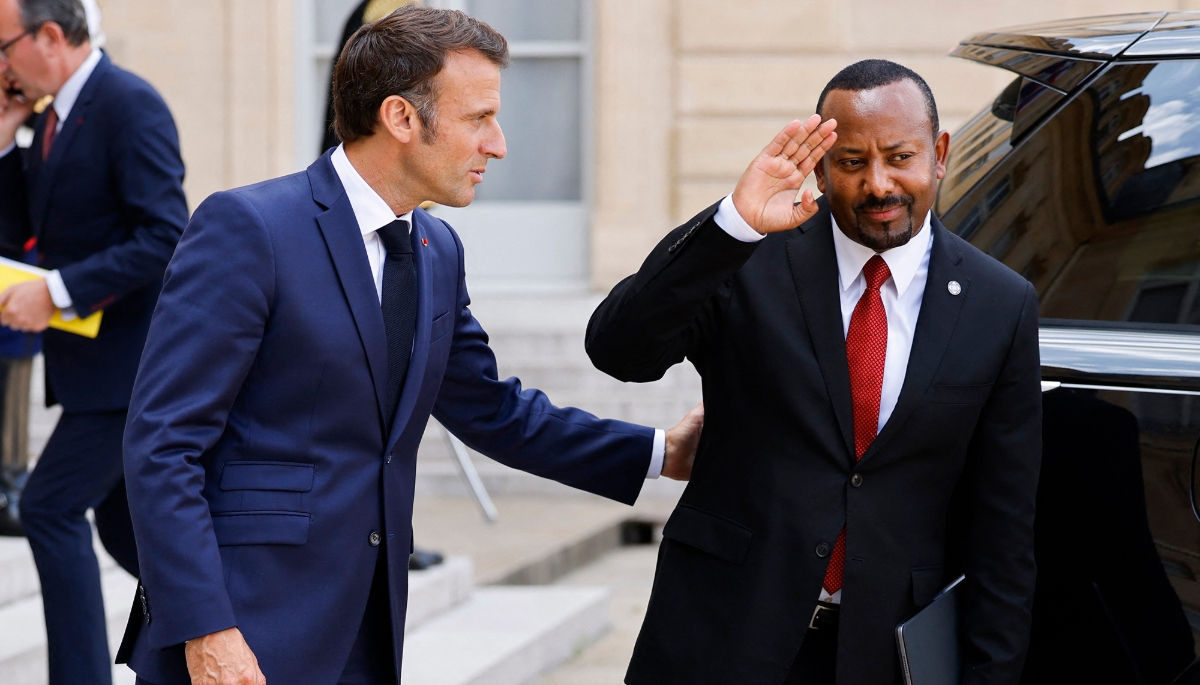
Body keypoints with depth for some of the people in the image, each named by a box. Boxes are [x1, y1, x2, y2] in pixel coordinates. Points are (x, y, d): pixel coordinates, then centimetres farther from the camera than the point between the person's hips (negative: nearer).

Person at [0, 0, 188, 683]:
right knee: (123, 523, 15)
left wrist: (56, 292, -25)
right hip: (94, 357, 10)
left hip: (134, 359, -10)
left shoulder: (129, 104, -17)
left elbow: (165, 238, -24)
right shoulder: (55, 114, 11)